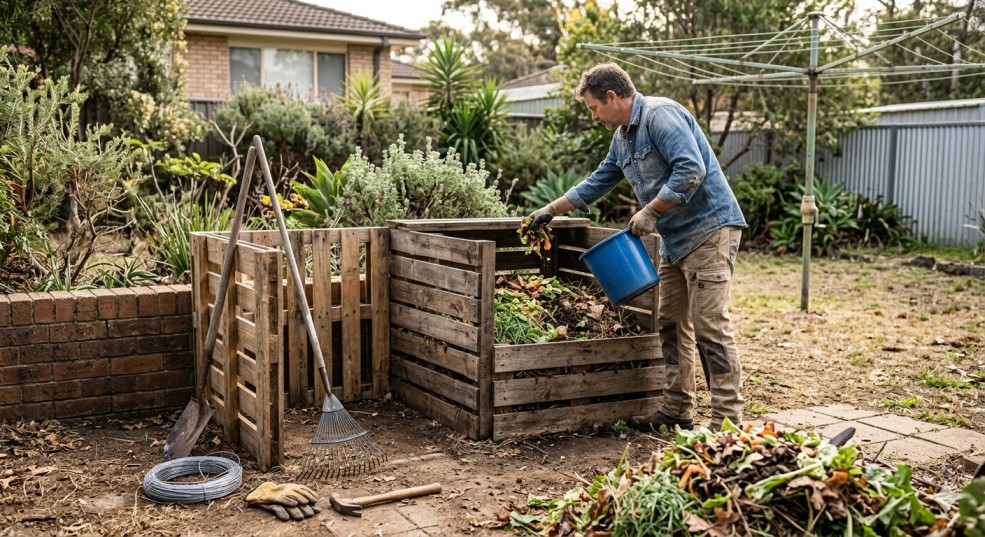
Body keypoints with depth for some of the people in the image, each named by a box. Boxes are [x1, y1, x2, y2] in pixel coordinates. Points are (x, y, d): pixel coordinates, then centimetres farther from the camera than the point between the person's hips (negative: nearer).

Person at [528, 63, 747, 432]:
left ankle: (727, 420, -6)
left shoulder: (660, 115, -15)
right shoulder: (622, 138, 16)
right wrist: (552, 210, 29)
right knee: (671, 324, 12)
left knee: (710, 325, -11)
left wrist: (651, 212, -21)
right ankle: (677, 411, 21)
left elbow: (691, 169, -26)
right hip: (675, 238, 10)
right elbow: (597, 182, 28)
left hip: (708, 230, -10)